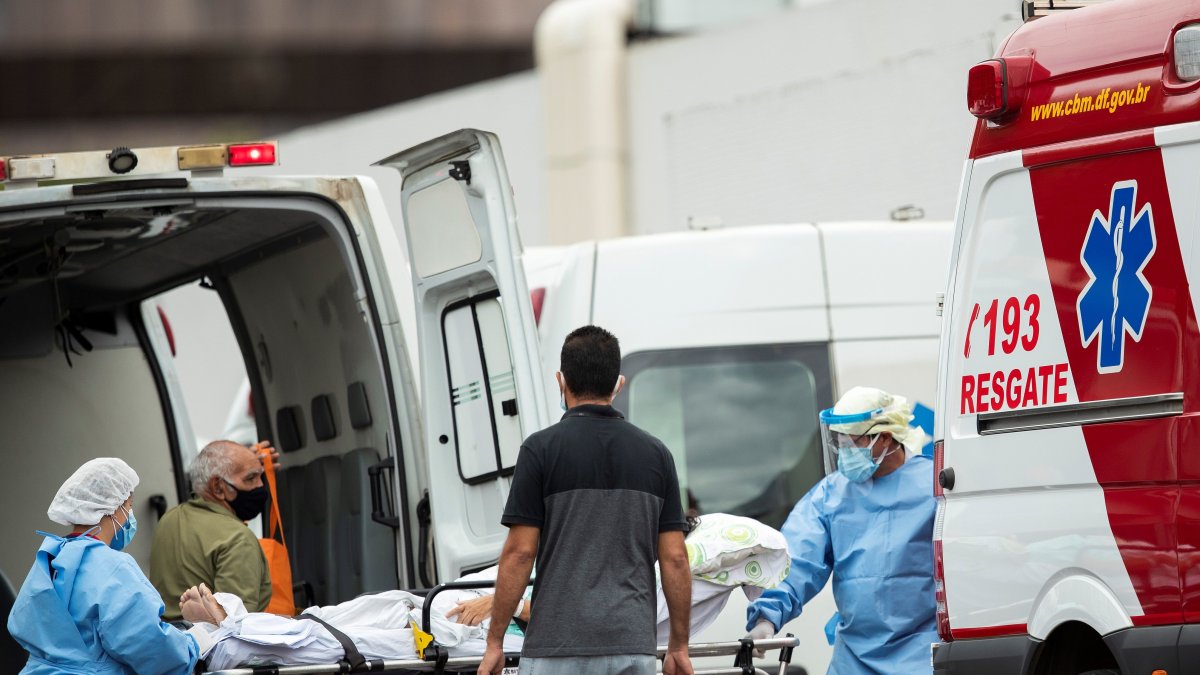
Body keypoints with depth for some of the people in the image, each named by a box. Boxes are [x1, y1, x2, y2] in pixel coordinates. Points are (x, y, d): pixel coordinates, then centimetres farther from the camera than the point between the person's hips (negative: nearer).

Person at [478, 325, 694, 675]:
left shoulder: (542, 449, -5)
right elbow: (675, 559, 5)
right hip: (633, 646, 3)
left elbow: (520, 553, -7)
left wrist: (494, 641, -1)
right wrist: (679, 645, 13)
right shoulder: (655, 453, 7)